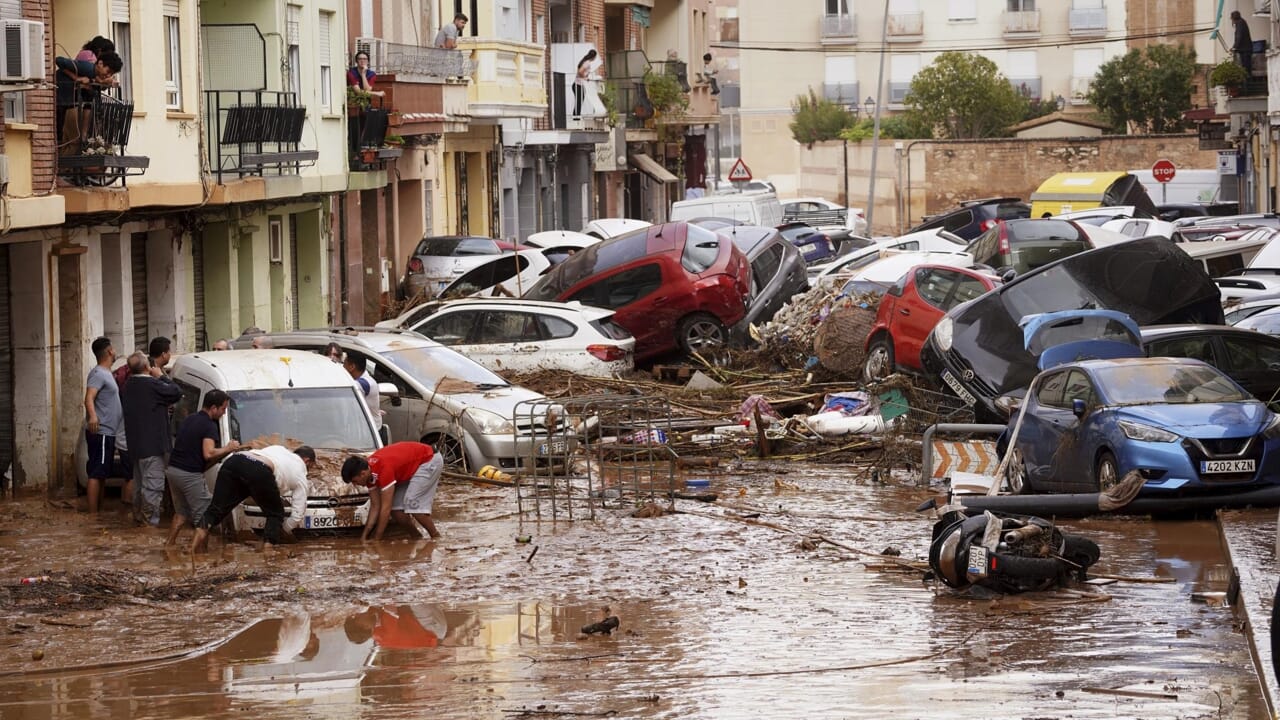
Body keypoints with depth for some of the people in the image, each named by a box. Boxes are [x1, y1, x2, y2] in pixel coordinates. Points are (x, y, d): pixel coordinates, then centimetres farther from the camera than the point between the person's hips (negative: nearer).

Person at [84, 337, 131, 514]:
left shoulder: (107, 374, 18)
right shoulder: (98, 374, -14)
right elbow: (89, 398, -29)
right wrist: (92, 416, -47)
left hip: (108, 433, 10)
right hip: (101, 432, -10)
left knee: (102, 474, 14)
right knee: (97, 474, -10)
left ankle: (98, 511, 19)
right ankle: (93, 514, -11)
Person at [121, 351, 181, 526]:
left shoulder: (128, 385, 7)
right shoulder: (152, 385, -19)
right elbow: (176, 393, -14)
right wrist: (161, 376, -3)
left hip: (135, 444, 9)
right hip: (152, 444, -9)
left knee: (140, 482, 19)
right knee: (153, 484, -7)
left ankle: (138, 514, 26)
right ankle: (151, 518, -9)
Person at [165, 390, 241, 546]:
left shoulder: (189, 420, 15)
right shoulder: (209, 426, -13)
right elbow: (208, 454, -24)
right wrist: (228, 449, -9)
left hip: (173, 469, 9)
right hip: (190, 475, -9)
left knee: (181, 512, 22)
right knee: (204, 515, 0)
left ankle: (169, 544, 21)